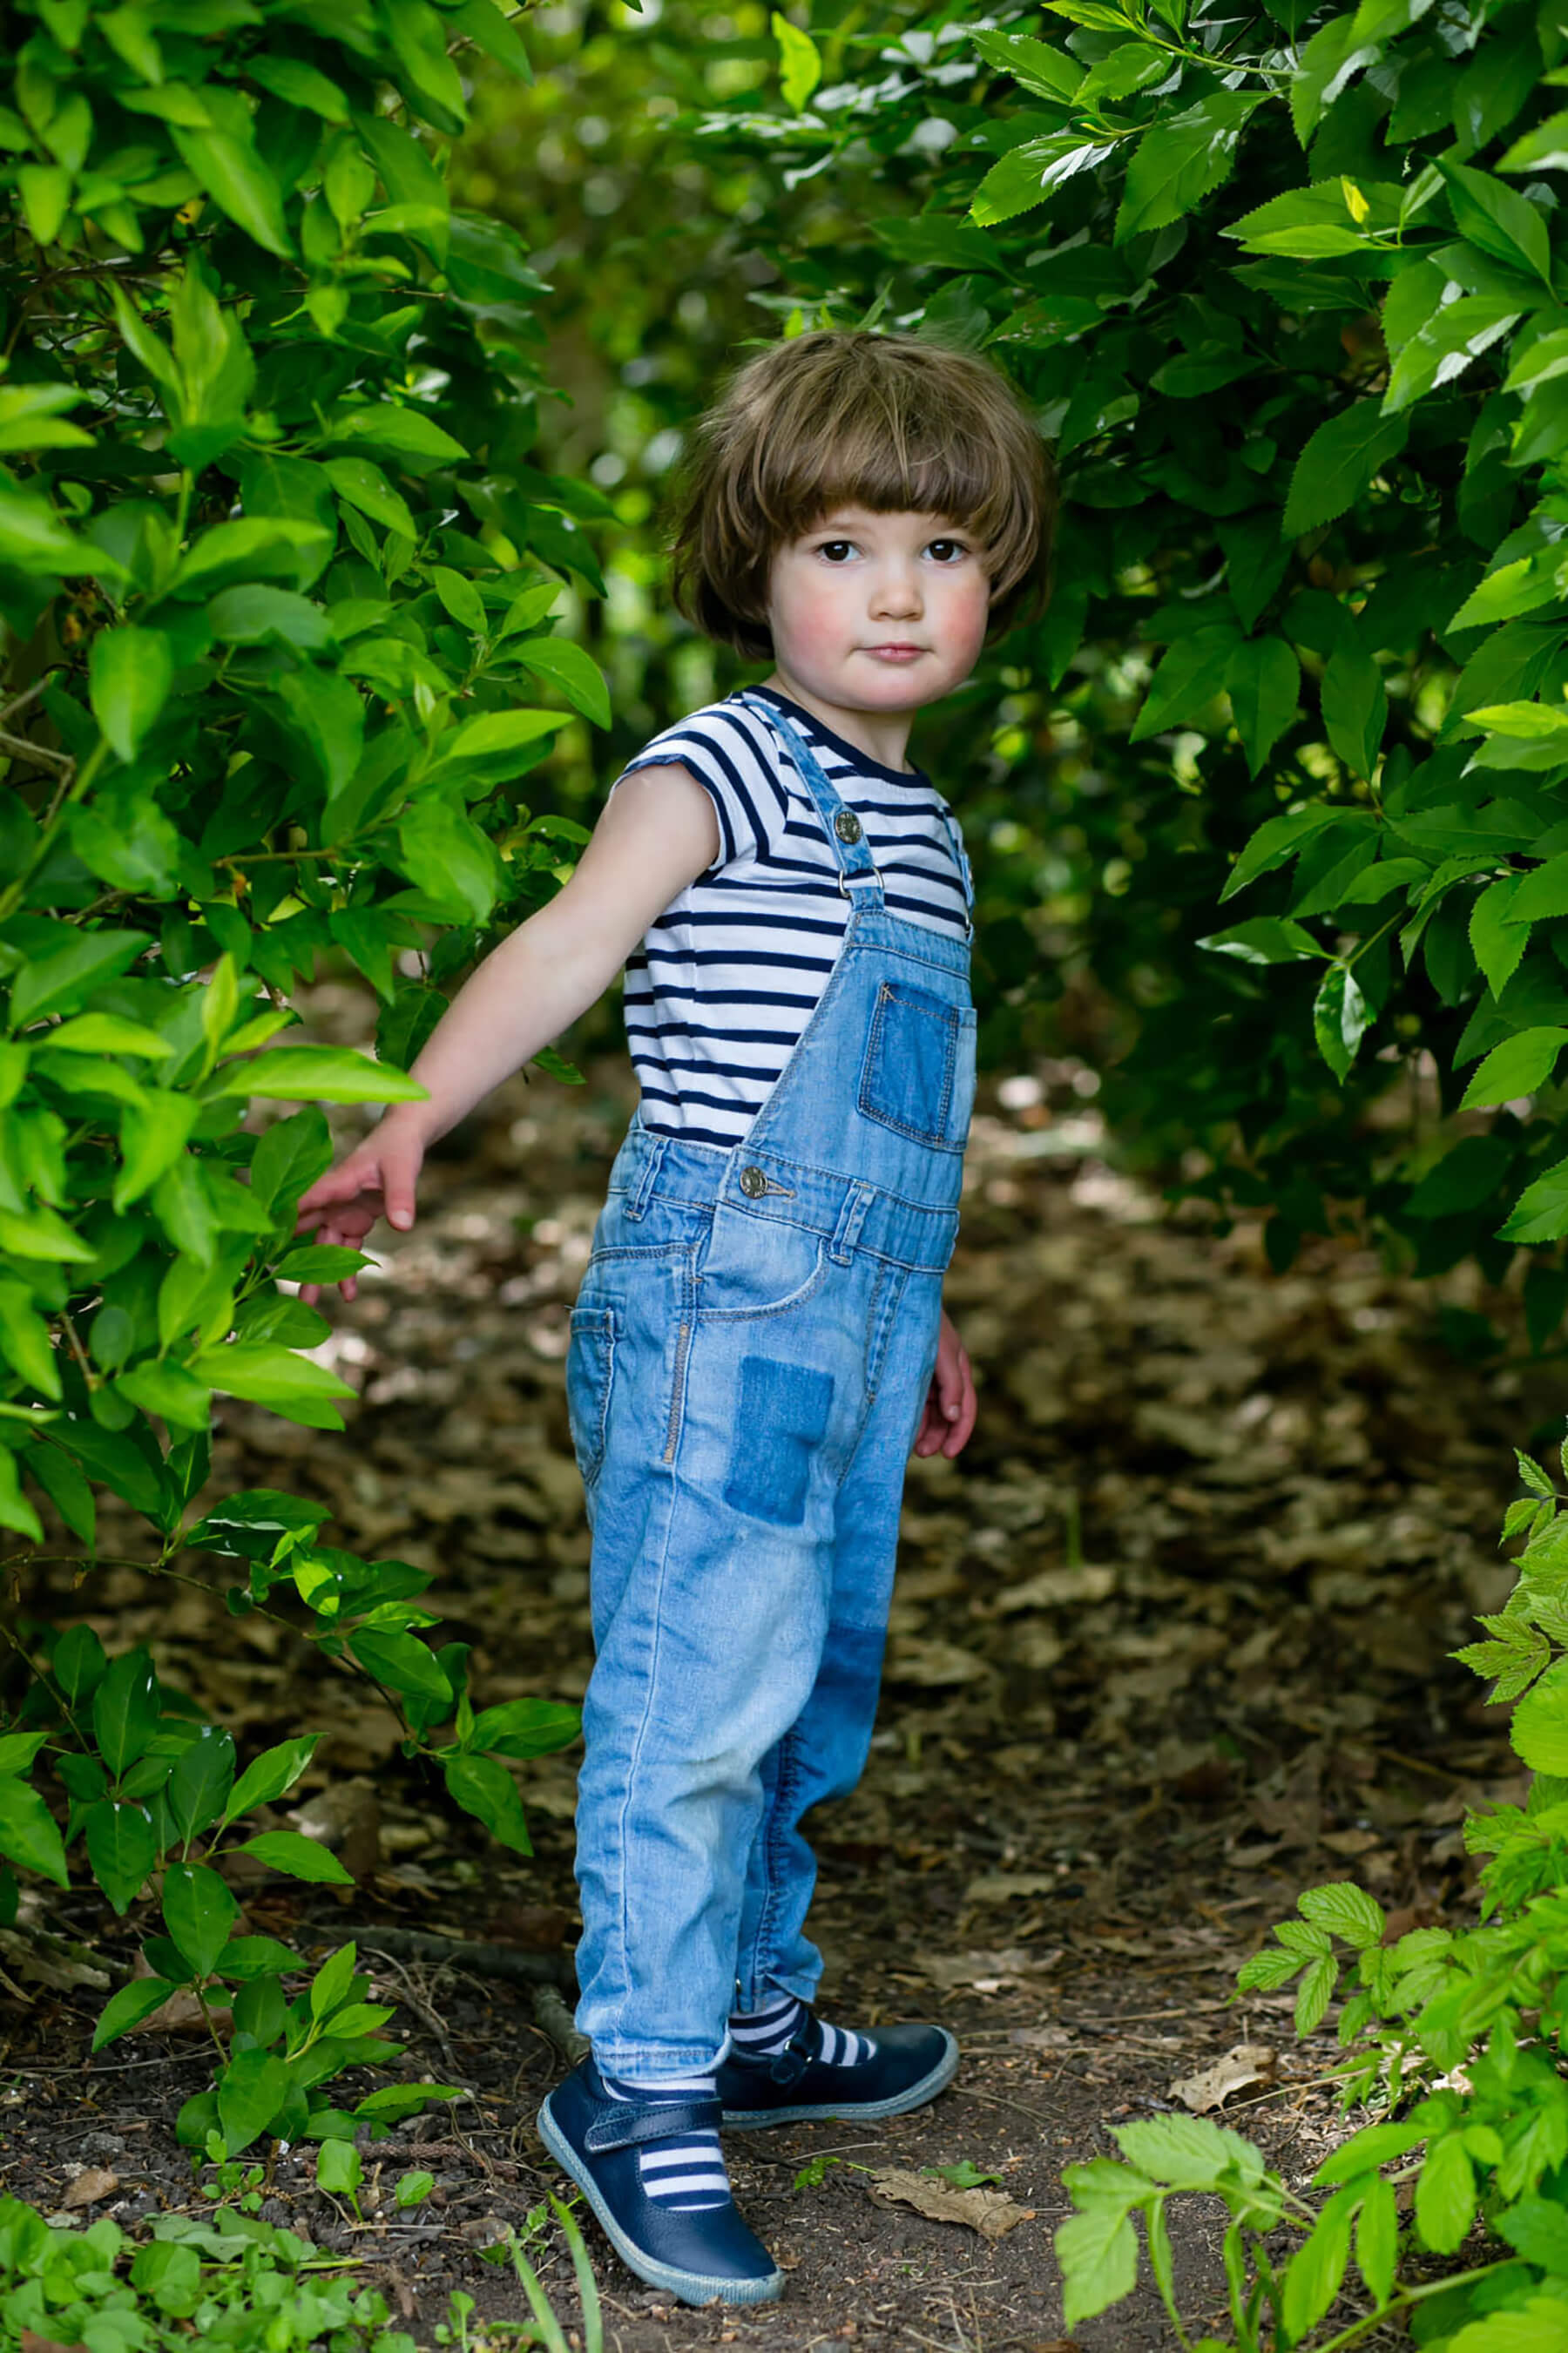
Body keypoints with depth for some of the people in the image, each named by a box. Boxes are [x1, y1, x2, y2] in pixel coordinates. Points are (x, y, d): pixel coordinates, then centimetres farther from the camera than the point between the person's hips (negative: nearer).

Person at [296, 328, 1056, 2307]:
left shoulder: (917, 823, 18)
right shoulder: (720, 771, -7)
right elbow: (573, 942, -22)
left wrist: (918, 1315, 31)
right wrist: (410, 1115, -36)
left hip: (852, 1310, 8)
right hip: (722, 1289, -8)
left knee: (812, 1680, 16)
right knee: (703, 1677, -10)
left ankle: (753, 2011, 30)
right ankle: (637, 2080, -4)